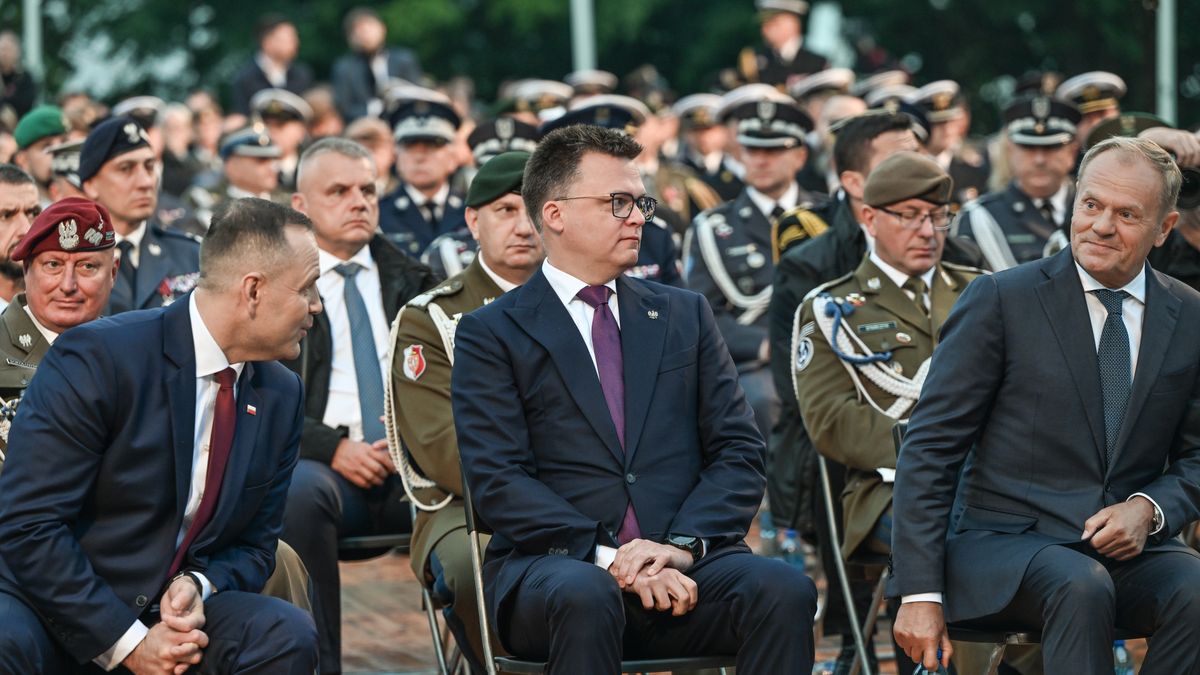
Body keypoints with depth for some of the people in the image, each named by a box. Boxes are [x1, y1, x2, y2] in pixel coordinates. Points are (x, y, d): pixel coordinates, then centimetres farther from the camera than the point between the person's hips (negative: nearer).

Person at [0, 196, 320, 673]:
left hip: (177, 610, 5)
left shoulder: (282, 398, 5)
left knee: (288, 634, -23)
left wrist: (198, 584, -11)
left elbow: (253, 545, 13)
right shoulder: (96, 357, -15)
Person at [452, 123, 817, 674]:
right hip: (554, 564, -3)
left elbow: (739, 452, 11)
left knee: (784, 589, -28)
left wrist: (681, 545, -9)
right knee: (583, 595, -39)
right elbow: (497, 480, -4)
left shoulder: (685, 315, 19)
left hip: (682, 566, 3)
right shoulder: (491, 334, 7)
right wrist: (609, 557, -17)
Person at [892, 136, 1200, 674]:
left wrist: (1150, 508, -8)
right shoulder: (1000, 300, -2)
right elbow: (929, 449, -4)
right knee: (1082, 587, -36)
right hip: (1003, 544, -3)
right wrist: (919, 594, -12)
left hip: (1128, 549, 3)